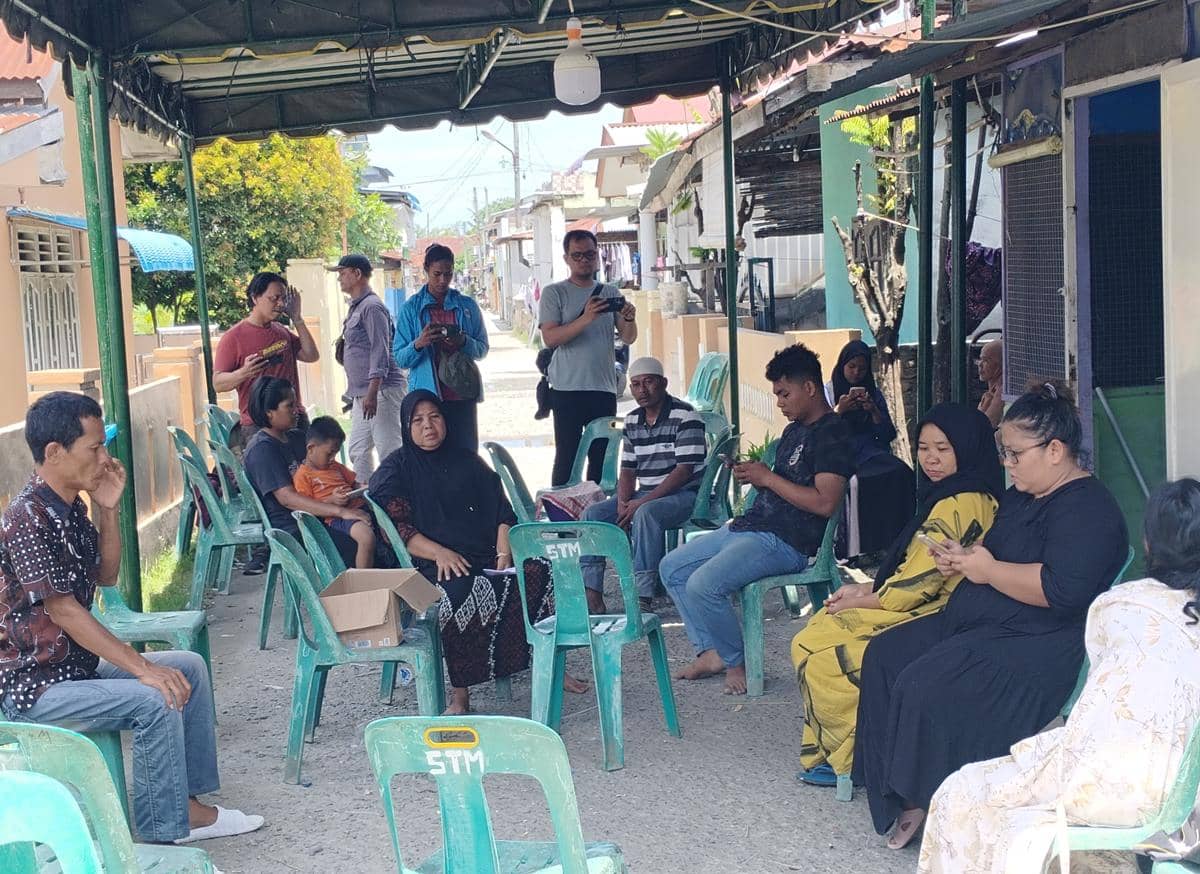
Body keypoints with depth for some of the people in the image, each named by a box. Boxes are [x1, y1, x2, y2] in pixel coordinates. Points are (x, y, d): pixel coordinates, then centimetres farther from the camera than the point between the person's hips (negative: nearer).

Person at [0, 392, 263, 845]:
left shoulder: (71, 506, 7)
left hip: (78, 664, 10)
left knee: (190, 667, 7)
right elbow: (63, 610, -23)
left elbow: (105, 576, 15)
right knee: (154, 701, -26)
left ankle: (186, 800, 10)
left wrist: (108, 508, 0)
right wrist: (143, 667, -23)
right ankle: (163, 836, -13)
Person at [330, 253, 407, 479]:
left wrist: (372, 393, -25)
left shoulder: (372, 307, -12)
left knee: (389, 450, -10)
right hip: (361, 393, 11)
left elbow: (380, 352, -19)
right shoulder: (355, 308, 19)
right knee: (358, 451, 13)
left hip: (382, 390, -11)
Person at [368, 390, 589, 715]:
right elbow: (396, 527, -2)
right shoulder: (395, 470, 11)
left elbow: (501, 512, 16)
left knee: (539, 574, -25)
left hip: (486, 556, 4)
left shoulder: (467, 462, 23)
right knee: (460, 593, -39)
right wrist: (440, 553, -17)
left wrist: (504, 553, -3)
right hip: (434, 565, -4)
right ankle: (459, 694, -34)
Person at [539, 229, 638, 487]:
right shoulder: (554, 293, 0)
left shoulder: (611, 293, 13)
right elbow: (550, 338, -12)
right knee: (567, 456, -3)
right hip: (568, 388, -4)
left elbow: (628, 338, 9)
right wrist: (586, 319, -24)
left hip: (604, 388, 4)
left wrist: (630, 320, -14)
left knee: (601, 456, 8)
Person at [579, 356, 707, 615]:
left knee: (645, 514, -37)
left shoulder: (685, 417, -12)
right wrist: (623, 502, -8)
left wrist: (642, 502, -22)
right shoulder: (632, 421, 11)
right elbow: (628, 470, 13)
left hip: (683, 494, -7)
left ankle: (643, 598, -36)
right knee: (592, 514, -10)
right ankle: (592, 598, -14)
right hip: (645, 495, 8)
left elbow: (685, 470, -18)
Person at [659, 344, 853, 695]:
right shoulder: (793, 431, 19)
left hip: (787, 542, -11)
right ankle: (712, 652, 8)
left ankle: (736, 662, -5)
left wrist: (767, 478, -15)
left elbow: (825, 502, -23)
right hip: (751, 525, 11)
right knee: (672, 568, 9)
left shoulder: (833, 433, -12)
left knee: (703, 585, -27)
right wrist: (751, 475, 2)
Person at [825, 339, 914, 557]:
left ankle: (896, 545, -29)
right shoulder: (828, 391, 12)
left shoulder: (874, 393, 20)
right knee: (860, 482, -37)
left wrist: (873, 411, -4)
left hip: (870, 452, 3)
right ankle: (863, 550, -30)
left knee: (901, 474, -30)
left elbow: (889, 435, 12)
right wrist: (839, 410, -14)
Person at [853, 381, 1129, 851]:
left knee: (924, 686, -26)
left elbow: (1062, 590, -28)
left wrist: (988, 570, -17)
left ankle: (935, 805, -8)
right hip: (978, 625, 11)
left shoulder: (1088, 509, -15)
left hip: (1038, 644, -11)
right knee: (884, 654, 0)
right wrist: (962, 558, 7)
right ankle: (905, 794, -2)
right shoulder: (1022, 495, 16)